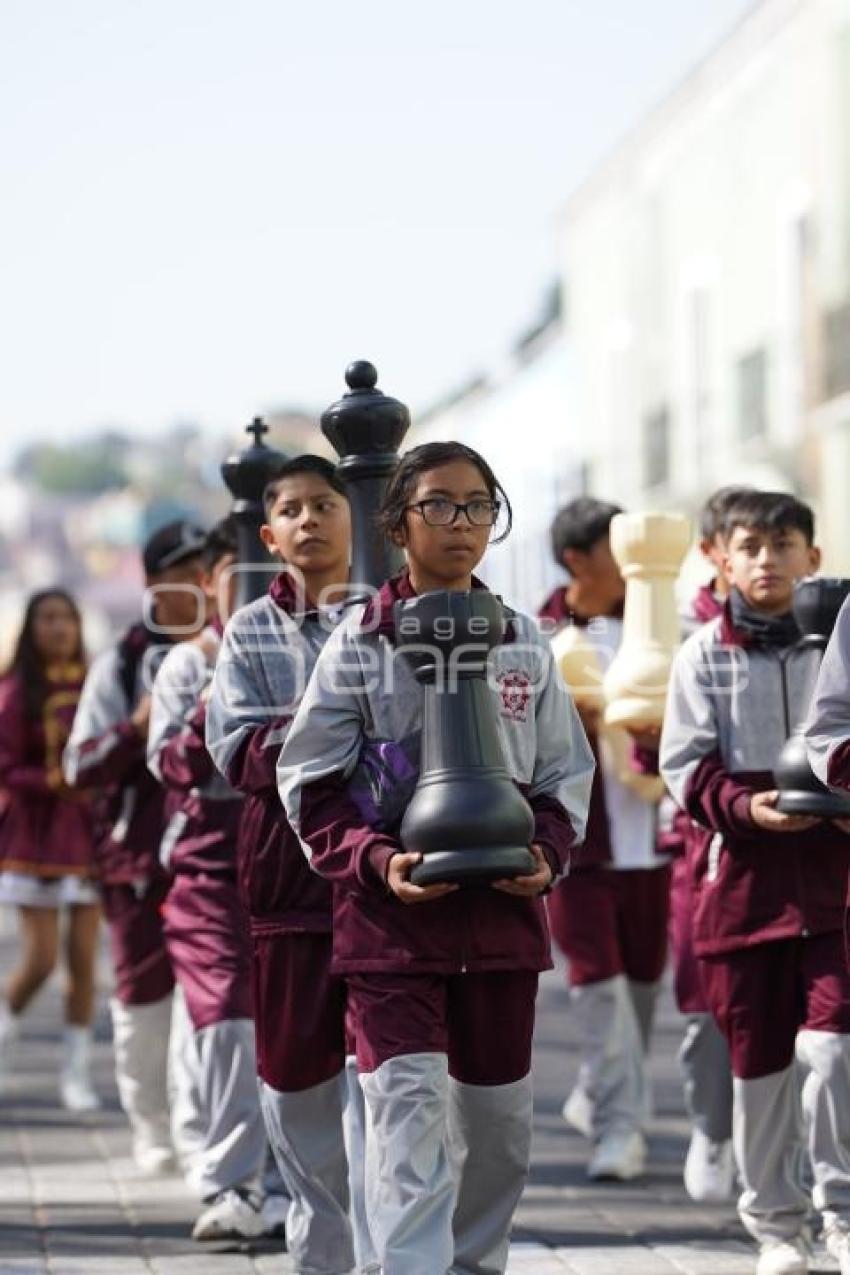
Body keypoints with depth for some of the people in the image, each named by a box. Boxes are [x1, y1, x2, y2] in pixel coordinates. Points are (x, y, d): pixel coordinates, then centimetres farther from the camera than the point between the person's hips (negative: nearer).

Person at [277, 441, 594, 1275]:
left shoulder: (524, 643, 8)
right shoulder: (360, 643, -1)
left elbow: (565, 775, 12)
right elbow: (311, 784, -2)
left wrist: (547, 854, -6)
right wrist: (376, 862, -16)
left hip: (503, 903, 4)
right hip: (392, 905, -4)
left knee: (495, 1106, 12)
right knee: (409, 1103, -14)